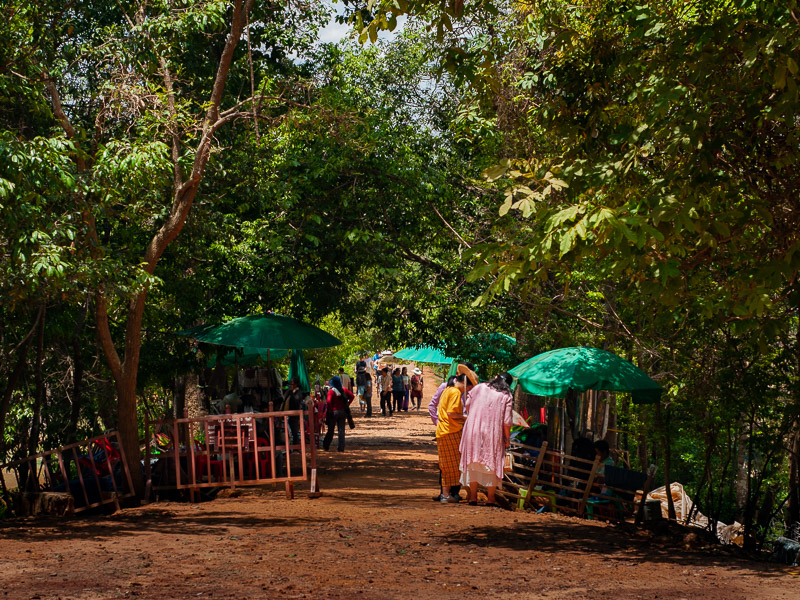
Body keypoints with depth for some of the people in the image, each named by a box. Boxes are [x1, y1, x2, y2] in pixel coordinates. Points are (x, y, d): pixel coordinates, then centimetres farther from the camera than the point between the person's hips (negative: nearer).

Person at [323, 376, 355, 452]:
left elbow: (329, 401, -22)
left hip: (334, 411, -3)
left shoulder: (331, 391, -11)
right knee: (341, 430, 6)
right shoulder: (344, 389, 3)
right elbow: (352, 396, 3)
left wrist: (330, 410, -11)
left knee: (330, 430, 9)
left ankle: (326, 445, 18)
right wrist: (347, 405, 6)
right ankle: (341, 447, 3)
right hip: (343, 411, 3)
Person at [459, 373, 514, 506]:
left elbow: (467, 406, 8)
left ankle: (473, 496, 13)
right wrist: (507, 439, 4)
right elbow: (507, 421, -7)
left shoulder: (479, 388, 4)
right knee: (492, 464, 8)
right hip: (493, 435, -2)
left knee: (473, 465, 11)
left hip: (473, 431, 2)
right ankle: (490, 498, 10)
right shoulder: (506, 396, -3)